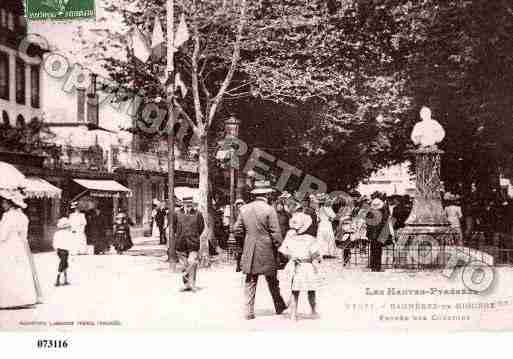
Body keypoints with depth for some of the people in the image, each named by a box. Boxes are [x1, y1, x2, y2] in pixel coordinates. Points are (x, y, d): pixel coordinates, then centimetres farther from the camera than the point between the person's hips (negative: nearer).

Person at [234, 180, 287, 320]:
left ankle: (249, 312, 5)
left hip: (249, 251, 3)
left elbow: (237, 230, 6)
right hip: (267, 251, -3)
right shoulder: (269, 210, -12)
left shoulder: (244, 209, 3)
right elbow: (276, 233, -12)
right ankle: (279, 307, 28)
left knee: (250, 282, 7)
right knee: (272, 281, 13)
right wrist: (279, 246, 0)